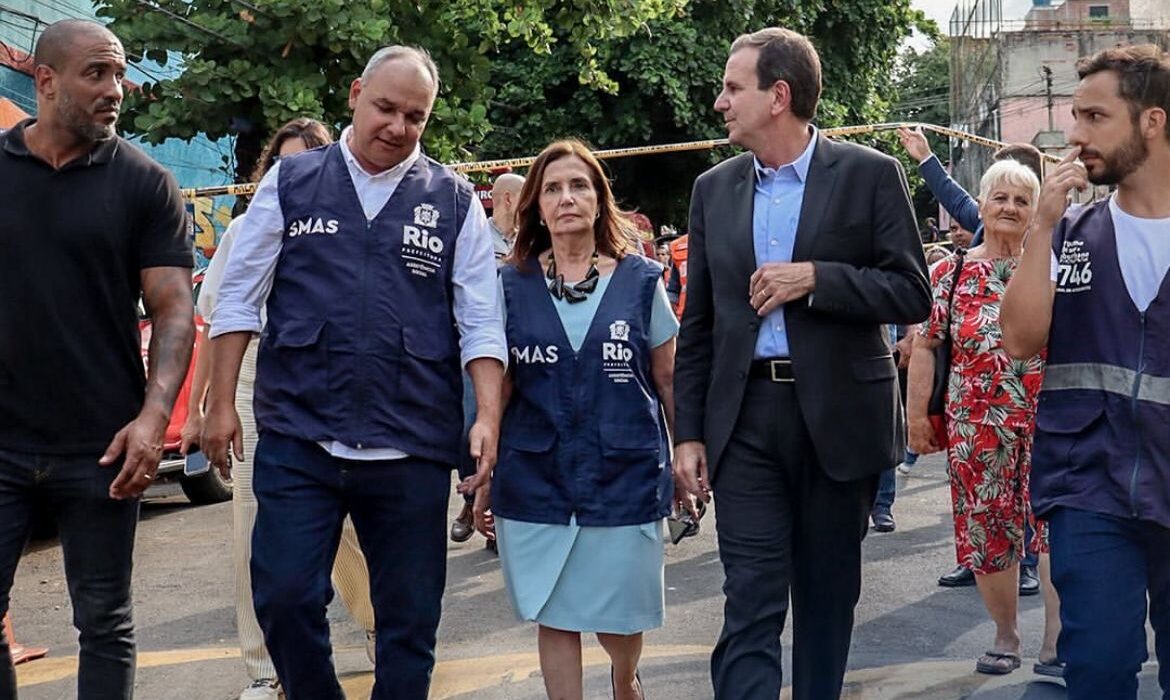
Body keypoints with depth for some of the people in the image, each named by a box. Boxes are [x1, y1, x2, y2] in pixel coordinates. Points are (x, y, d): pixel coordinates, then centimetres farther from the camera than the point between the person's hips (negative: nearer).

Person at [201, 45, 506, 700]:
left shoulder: (454, 199, 6)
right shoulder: (291, 183, 6)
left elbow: (480, 320, 2)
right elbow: (240, 297, 6)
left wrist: (488, 415, -9)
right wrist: (221, 402, 2)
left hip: (412, 448, 0)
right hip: (298, 437, 0)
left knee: (409, 618, 8)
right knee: (284, 597, -2)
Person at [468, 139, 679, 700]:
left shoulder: (641, 281, 1)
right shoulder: (512, 286, 3)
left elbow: (670, 381, 6)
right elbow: (496, 388, 6)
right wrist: (483, 479, 6)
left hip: (625, 477, 0)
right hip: (536, 480, 1)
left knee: (618, 617, 8)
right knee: (555, 616, 5)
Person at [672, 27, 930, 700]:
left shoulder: (871, 175, -2)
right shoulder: (715, 188, 9)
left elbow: (913, 294, -5)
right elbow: (697, 325, 10)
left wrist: (816, 278, -18)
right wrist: (689, 432, 5)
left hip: (840, 417, -2)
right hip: (746, 418, 2)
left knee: (828, 594, 11)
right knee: (751, 605, -4)